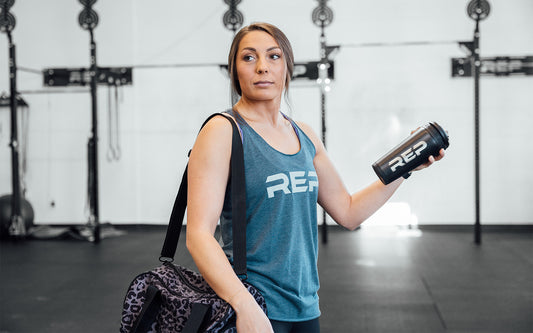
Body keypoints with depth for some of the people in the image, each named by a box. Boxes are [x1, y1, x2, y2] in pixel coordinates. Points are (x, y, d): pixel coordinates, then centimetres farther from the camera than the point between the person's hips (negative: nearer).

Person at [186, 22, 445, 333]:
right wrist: (246, 307, -29)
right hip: (252, 308, -6)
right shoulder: (222, 132, -10)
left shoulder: (304, 136, 9)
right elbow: (199, 233, -18)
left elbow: (348, 211, 16)